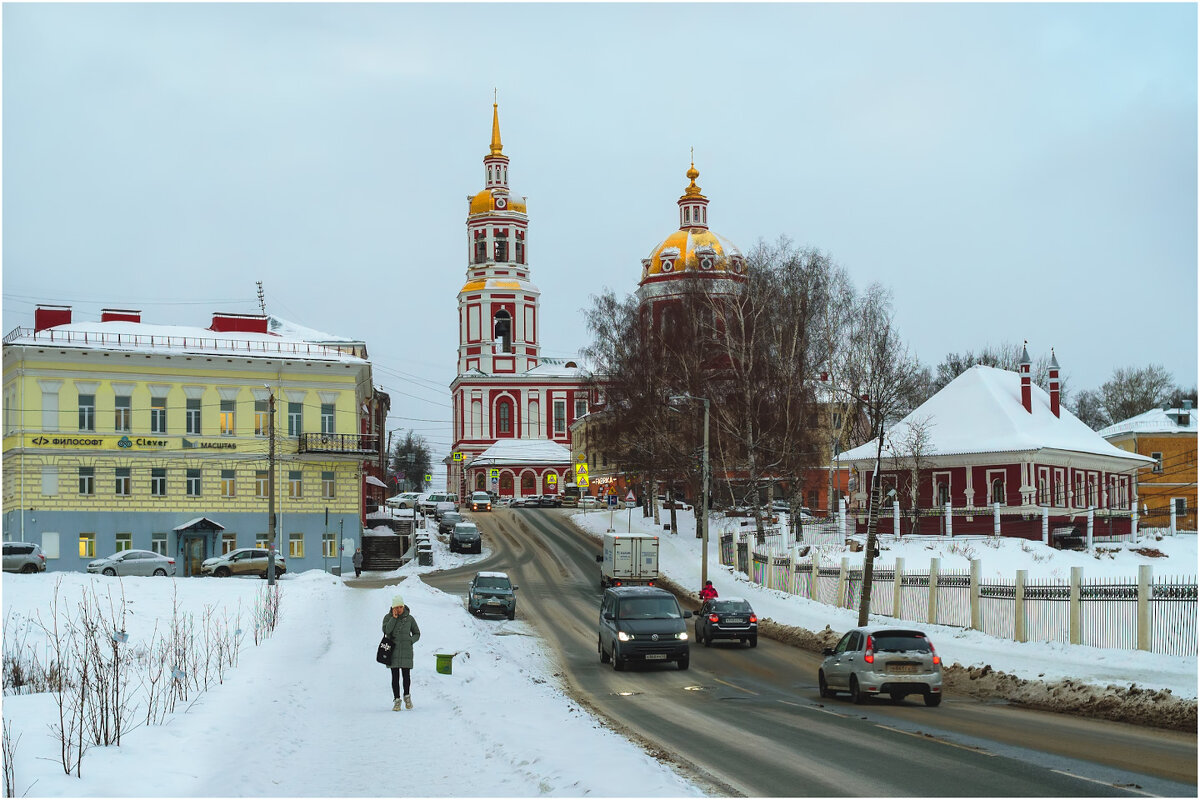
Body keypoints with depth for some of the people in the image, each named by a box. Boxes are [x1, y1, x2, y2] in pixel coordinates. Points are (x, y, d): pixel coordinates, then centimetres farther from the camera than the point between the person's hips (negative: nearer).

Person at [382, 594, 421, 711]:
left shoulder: (410, 618, 3)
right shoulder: (388, 617, 1)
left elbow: (417, 634, 12)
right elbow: (386, 630, -15)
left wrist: (410, 641, -6)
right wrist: (394, 618, -16)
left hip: (406, 650, 0)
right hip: (393, 650, 0)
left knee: (406, 675, 0)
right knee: (395, 676, -1)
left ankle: (407, 696, 23)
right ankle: (396, 700, 5)